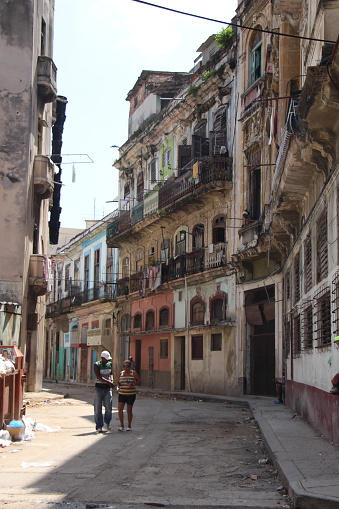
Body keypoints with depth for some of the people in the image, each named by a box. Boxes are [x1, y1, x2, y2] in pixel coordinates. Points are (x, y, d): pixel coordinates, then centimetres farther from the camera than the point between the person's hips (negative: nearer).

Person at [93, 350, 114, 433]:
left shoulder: (110, 364, 8)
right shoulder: (97, 364, -7)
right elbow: (98, 377, -16)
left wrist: (111, 380, -3)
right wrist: (108, 382, -23)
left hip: (107, 388, 3)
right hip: (99, 388, -3)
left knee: (108, 406, -7)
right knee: (98, 408, -2)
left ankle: (107, 422, 21)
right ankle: (99, 427, 3)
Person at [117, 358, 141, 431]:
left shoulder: (133, 373, -4)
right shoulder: (121, 373, 6)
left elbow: (139, 382, -4)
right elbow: (118, 382, 17)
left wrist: (133, 384, -21)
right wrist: (118, 386, -5)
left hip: (131, 394, -3)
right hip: (122, 394, 3)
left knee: (129, 410, 2)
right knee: (120, 409, -12)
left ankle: (129, 426, 16)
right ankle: (122, 426, -5)